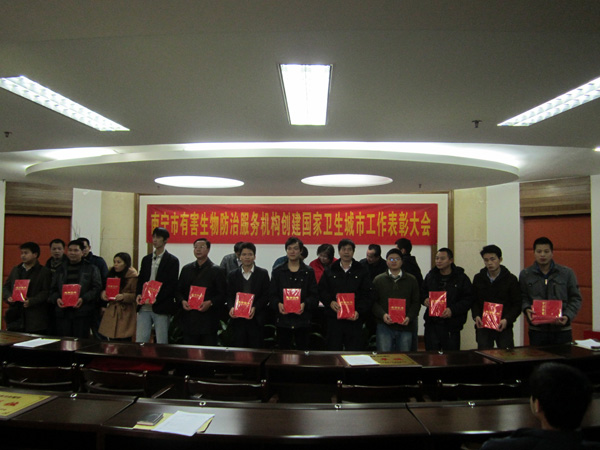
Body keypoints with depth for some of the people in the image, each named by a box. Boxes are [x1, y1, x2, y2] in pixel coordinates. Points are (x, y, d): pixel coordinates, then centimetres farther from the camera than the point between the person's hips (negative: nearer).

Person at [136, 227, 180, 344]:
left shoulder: (172, 260, -1)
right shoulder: (146, 259, 16)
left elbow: (172, 285, -7)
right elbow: (140, 280, 17)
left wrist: (156, 298, -17)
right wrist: (138, 294, -3)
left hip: (161, 308, -5)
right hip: (144, 307, 5)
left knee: (161, 343, 1)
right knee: (140, 341, 5)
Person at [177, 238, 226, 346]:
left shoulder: (217, 271, 1)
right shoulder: (186, 269, 14)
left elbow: (223, 294, -1)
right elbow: (179, 290, 17)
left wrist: (210, 303, -17)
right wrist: (182, 301, -3)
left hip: (208, 320, -4)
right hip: (189, 319, 4)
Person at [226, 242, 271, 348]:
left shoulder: (263, 274, 4)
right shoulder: (232, 275, 11)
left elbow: (266, 296, -1)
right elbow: (229, 296, 8)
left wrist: (255, 308, -15)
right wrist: (231, 308, -12)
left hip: (256, 319, -2)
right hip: (238, 319, 2)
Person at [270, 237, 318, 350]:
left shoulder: (309, 272, 7)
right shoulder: (277, 271, 9)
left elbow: (314, 295, 2)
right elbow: (272, 294, 5)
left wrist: (305, 304, -17)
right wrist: (278, 304, -15)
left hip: (302, 319, 0)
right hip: (283, 319, 1)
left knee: (303, 350, 4)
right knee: (283, 351, 6)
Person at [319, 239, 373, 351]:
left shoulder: (362, 271, 7)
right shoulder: (329, 271, 11)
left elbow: (368, 295, 2)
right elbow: (321, 291, 6)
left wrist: (359, 311, -11)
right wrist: (330, 302, -13)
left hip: (355, 319, -1)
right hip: (334, 318, 1)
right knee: (333, 350, 6)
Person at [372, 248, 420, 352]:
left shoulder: (411, 280, 12)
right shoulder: (378, 280, 9)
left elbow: (416, 302, 8)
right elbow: (373, 302, 4)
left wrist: (409, 317, -8)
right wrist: (383, 315, -13)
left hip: (405, 327, 1)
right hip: (384, 326, -1)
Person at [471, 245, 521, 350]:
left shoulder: (510, 279, 0)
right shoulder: (478, 278, 6)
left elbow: (517, 304, -1)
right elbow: (474, 301, 10)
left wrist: (507, 319, -16)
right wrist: (476, 316, -7)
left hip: (504, 326, -1)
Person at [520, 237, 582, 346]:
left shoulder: (567, 273, 4)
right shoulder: (525, 274, 5)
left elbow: (575, 298, 6)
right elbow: (522, 297, 6)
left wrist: (568, 316, -8)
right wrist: (527, 308, -15)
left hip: (562, 329, 0)